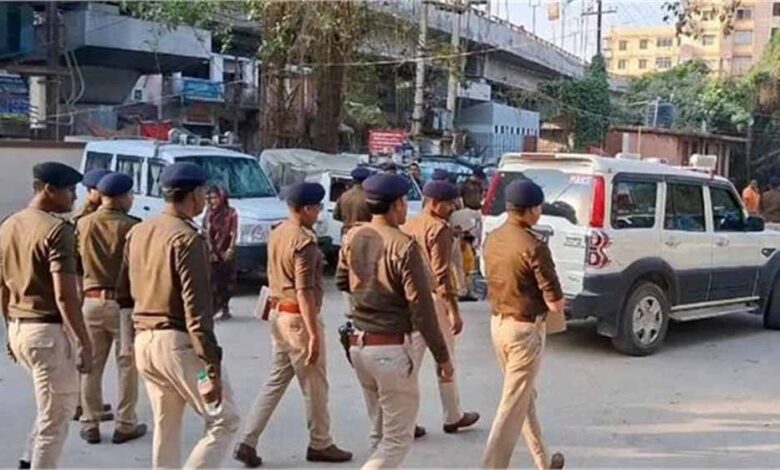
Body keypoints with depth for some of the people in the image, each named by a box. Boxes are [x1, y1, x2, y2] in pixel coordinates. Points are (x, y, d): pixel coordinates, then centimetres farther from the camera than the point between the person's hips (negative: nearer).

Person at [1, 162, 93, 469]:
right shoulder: (57, 229, -17)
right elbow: (64, 296, -22)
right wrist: (85, 343, -17)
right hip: (49, 331, -9)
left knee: (64, 401, 27)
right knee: (54, 418, 3)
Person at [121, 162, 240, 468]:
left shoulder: (137, 233, 10)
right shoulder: (187, 238, -15)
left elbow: (123, 289, 16)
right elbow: (196, 307, -21)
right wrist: (211, 367, -21)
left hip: (143, 340, 8)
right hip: (178, 342, -8)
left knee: (165, 428, 18)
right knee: (224, 421, 2)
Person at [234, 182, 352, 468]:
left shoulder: (277, 234, 9)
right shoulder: (304, 241, -19)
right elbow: (304, 291, -24)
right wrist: (314, 333, -23)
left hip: (278, 313, 9)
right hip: (298, 318, -9)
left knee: (276, 380, 15)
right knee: (315, 385, 7)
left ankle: (247, 442, 12)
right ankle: (320, 445, 21)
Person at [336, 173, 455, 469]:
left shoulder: (353, 237, 2)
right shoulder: (403, 245, -17)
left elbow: (342, 282, 17)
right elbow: (421, 307, -17)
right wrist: (442, 356, -9)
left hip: (358, 345, 7)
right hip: (391, 348, -7)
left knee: (380, 432, 20)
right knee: (398, 439, 2)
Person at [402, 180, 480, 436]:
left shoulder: (408, 226, 11)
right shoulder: (439, 229, -14)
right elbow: (442, 273, -20)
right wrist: (454, 311, -20)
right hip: (433, 300, -7)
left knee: (410, 361, 10)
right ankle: (453, 417, 21)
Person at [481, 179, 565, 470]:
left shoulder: (493, 239, 3)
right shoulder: (533, 246, -20)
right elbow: (555, 304, -17)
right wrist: (557, 302, 4)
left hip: (498, 323, 8)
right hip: (525, 329, -8)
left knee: (525, 396, 20)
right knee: (513, 405, -1)